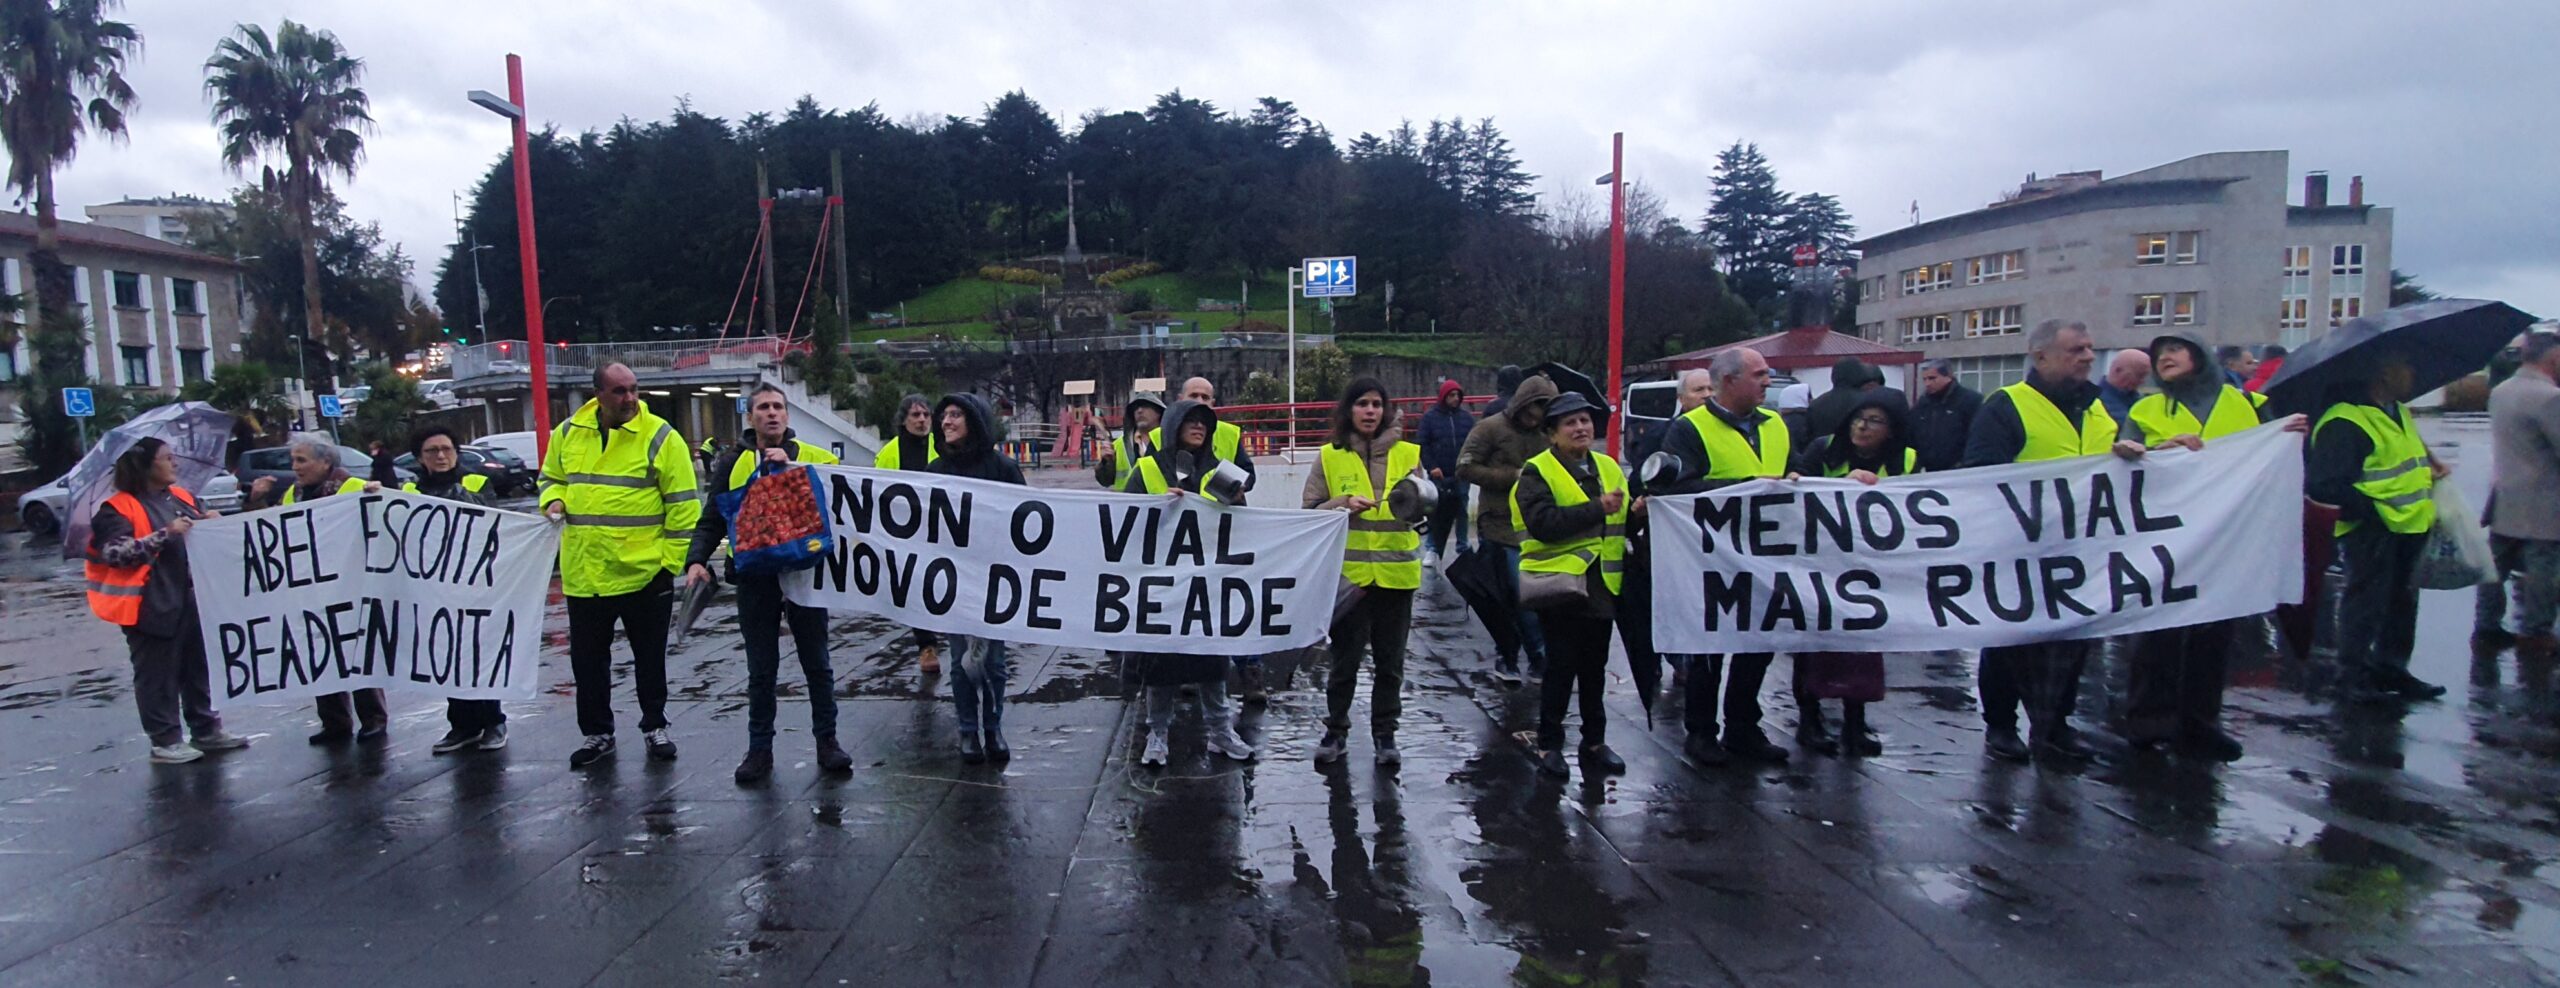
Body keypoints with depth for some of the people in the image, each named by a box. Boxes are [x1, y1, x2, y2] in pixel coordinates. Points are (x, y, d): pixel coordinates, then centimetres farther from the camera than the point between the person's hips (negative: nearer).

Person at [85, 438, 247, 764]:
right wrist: (165, 533, -28)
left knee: (198, 667, 14)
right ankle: (165, 740, 8)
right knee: (158, 675, 1)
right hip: (150, 606, -7)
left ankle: (206, 729, 24)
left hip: (190, 599, 7)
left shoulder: (181, 496, 11)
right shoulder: (118, 508, -10)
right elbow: (116, 552, -21)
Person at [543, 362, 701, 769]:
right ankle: (597, 732, 29)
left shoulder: (660, 437, -8)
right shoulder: (568, 433, 4)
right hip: (583, 575, 4)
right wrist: (553, 501, -2)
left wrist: (673, 560, -11)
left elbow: (683, 505, -8)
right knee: (587, 660, 13)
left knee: (650, 658, 11)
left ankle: (654, 727, 28)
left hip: (645, 572, -3)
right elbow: (552, 478, 21)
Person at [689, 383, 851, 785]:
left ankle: (827, 741, 20)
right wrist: (697, 559, -11)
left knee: (817, 663, 8)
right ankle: (760, 748, 20)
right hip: (755, 576, 1)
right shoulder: (733, 464, 6)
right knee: (761, 669, 9)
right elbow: (713, 519, 5)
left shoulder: (812, 456, 3)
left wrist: (790, 467, -18)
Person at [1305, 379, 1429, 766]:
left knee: (1390, 660, 10)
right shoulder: (1330, 456, 1)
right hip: (1347, 571, -1)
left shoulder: (1407, 453, 4)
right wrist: (1344, 505, -17)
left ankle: (1385, 733, 24)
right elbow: (1310, 509, -1)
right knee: (1345, 657, 7)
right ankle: (1336, 730, 22)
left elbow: (1423, 508, -1)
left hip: (1396, 571, 1)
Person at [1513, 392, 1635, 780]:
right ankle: (1549, 744, 12)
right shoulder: (1537, 473, -8)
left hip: (1602, 585, 6)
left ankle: (1595, 741, 25)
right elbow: (1544, 523, -23)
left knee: (1594, 667, 13)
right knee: (1561, 666, 0)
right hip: (1559, 581, -6)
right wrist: (1597, 508, -27)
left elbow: (1621, 518, 20)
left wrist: (1634, 512, -3)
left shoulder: (1608, 467, 13)